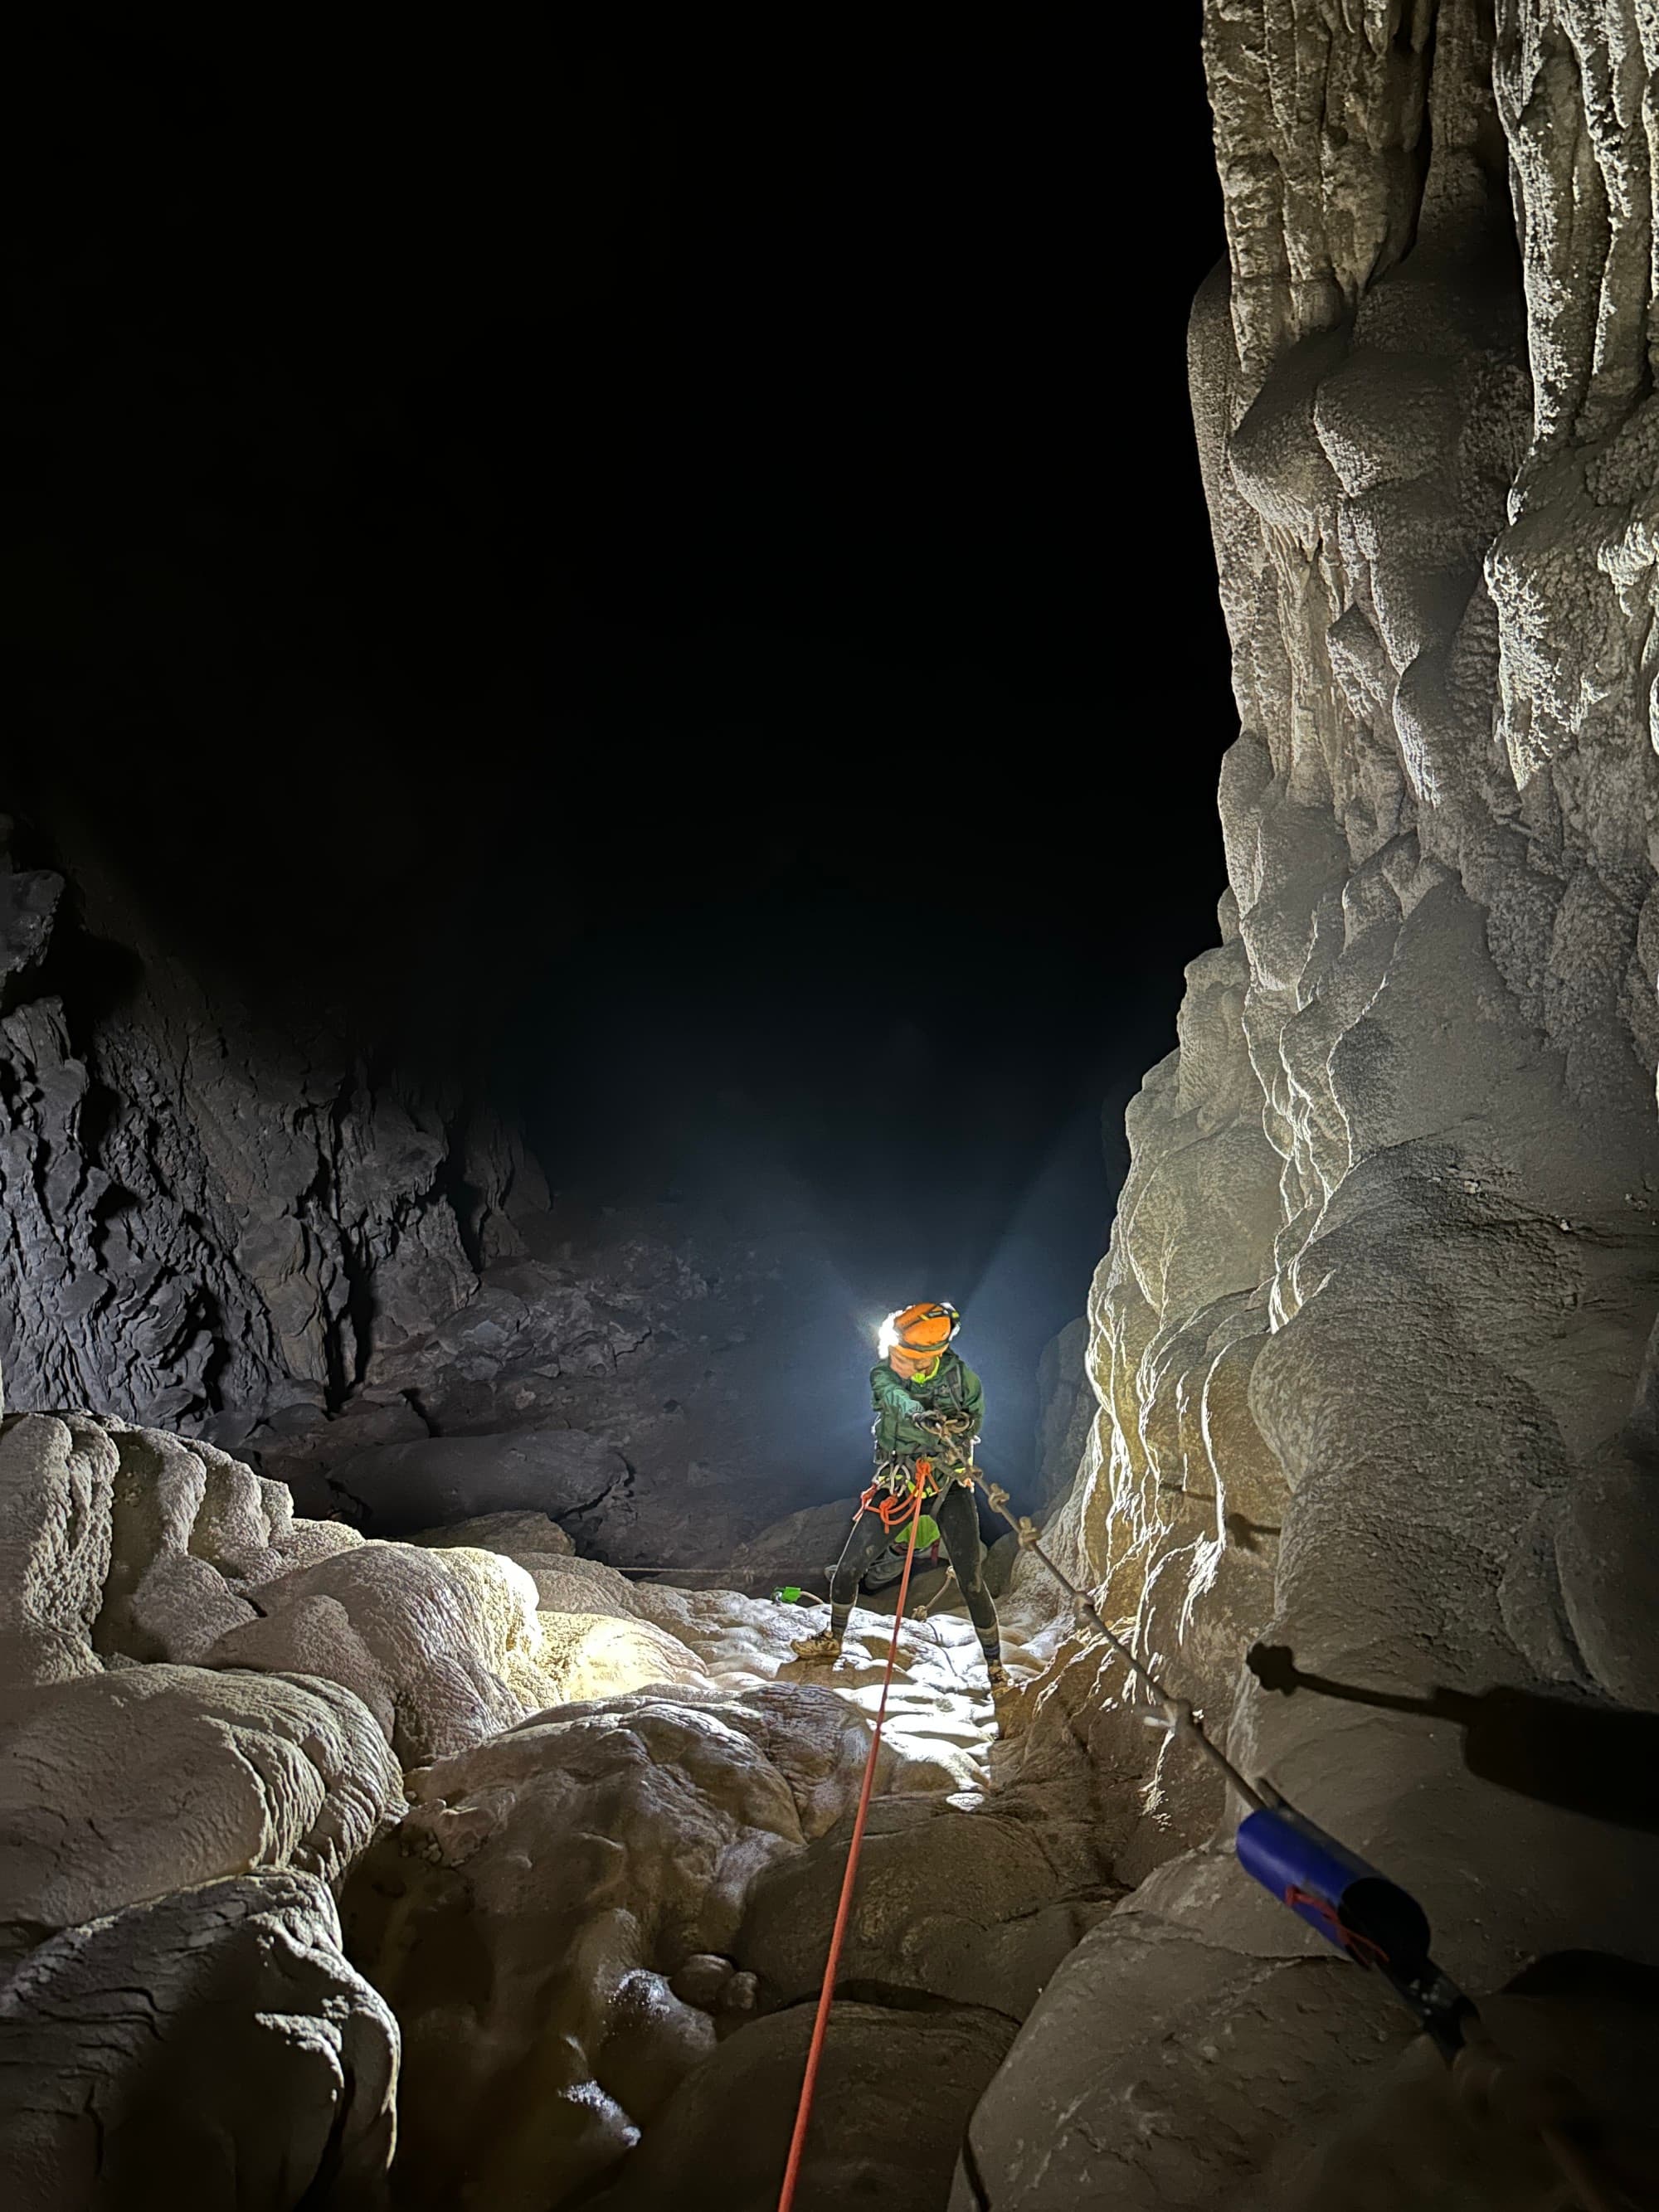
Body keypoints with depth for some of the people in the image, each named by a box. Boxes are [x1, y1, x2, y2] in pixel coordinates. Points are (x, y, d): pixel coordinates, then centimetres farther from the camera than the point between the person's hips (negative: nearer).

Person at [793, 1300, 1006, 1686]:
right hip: (897, 1483, 3)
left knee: (972, 1583, -5)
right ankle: (833, 1640, 31)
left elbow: (969, 1433, -9)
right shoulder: (883, 1374, -12)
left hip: (949, 1484, -2)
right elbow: (895, 1398, -35)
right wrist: (919, 1416, -55)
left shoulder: (962, 1378, -17)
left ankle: (996, 1668, 17)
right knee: (847, 1569, 4)